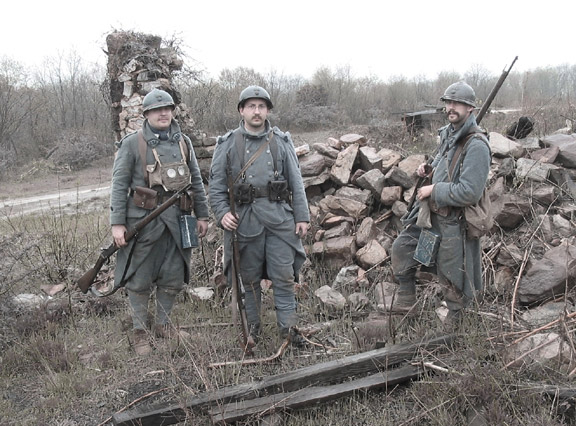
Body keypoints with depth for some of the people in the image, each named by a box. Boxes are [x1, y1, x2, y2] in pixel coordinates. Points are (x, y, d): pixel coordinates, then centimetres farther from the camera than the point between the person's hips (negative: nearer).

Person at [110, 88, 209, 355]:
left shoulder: (183, 142, 10)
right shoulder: (132, 144, -3)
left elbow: (196, 181, 15)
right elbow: (119, 185, -5)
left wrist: (202, 215, 11)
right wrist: (117, 223, -10)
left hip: (176, 220, 4)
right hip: (143, 220, -4)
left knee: (174, 278, 10)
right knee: (140, 280, 4)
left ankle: (163, 324, 29)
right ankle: (140, 332, 18)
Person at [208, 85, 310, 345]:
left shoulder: (282, 142, 9)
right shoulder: (227, 144, 5)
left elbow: (296, 183, 9)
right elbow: (216, 185, 4)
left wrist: (302, 216, 3)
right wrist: (222, 213, -11)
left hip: (280, 218, 1)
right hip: (244, 220, 0)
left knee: (284, 277, -1)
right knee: (249, 279, 9)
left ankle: (289, 330, 9)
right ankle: (251, 330, 22)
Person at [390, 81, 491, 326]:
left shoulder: (476, 145, -23)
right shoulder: (448, 133, 5)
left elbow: (469, 193, -28)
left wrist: (433, 191, -19)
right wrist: (429, 167, 5)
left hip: (453, 222, -8)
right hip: (430, 212, 8)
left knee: (450, 274, 7)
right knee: (401, 248, 12)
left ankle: (454, 318, 31)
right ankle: (405, 299, 29)